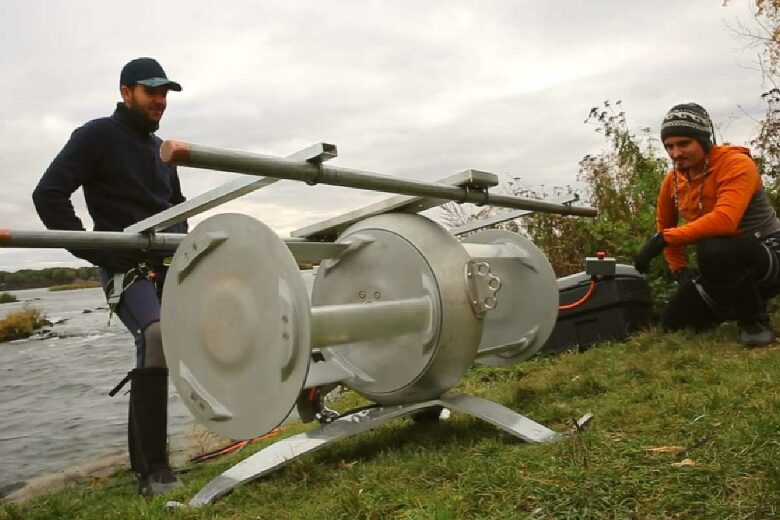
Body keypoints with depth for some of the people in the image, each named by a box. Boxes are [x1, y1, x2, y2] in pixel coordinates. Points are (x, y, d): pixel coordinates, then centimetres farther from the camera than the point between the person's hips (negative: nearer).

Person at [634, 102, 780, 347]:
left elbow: (724, 221, -38)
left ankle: (754, 320, -13)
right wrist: (680, 269, 5)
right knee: (673, 323, 1)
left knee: (714, 250, -39)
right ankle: (745, 300, 23)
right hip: (724, 268, 7)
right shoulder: (672, 181, 0)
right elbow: (666, 226, 17)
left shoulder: (736, 164, -21)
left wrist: (663, 239, -36)